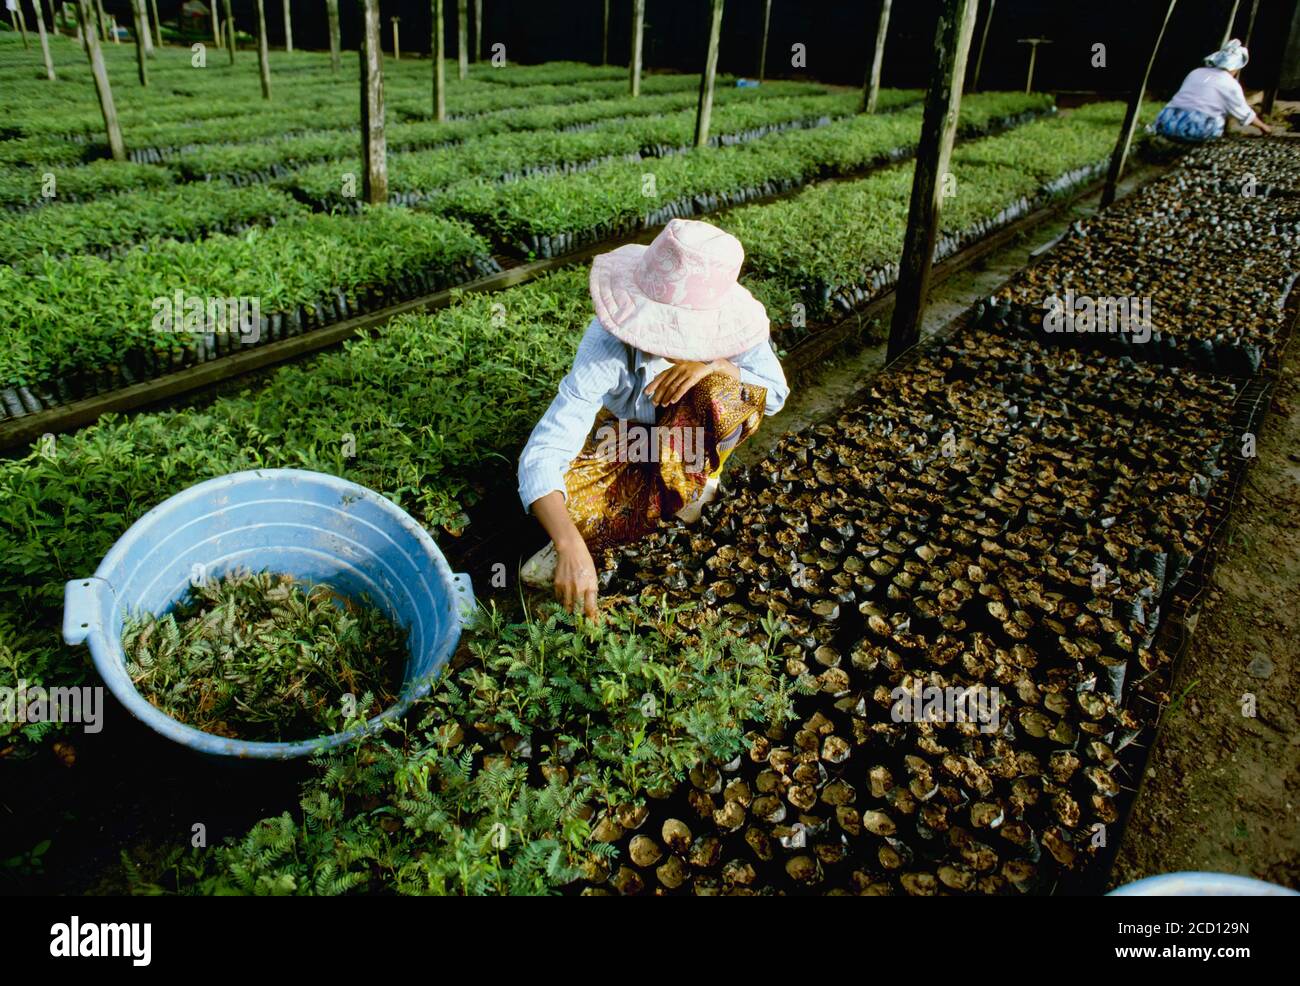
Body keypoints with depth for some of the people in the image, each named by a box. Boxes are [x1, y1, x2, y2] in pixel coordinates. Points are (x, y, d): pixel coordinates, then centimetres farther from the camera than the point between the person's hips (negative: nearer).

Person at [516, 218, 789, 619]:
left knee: (720, 389, -35)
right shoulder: (607, 345, -36)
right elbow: (542, 454, -42)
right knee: (567, 503, -28)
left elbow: (775, 392, -18)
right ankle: (690, 489, -6)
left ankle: (683, 483, -8)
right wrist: (570, 547, -58)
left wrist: (716, 366, -39)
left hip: (692, 426, 1)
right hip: (626, 428, -1)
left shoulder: (732, 318, -29)